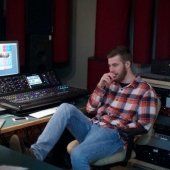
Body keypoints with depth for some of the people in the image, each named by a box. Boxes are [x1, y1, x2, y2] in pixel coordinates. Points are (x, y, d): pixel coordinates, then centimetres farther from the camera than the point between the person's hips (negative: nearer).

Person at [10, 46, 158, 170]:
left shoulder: (145, 90, -1)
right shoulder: (111, 83, 17)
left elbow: (144, 125, -7)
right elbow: (90, 109, 13)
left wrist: (117, 129, -14)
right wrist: (101, 85, 0)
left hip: (112, 134, -6)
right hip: (91, 126, 6)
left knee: (78, 155, -34)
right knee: (66, 108, -21)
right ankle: (38, 151, -28)